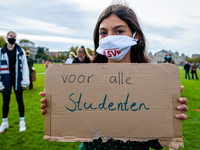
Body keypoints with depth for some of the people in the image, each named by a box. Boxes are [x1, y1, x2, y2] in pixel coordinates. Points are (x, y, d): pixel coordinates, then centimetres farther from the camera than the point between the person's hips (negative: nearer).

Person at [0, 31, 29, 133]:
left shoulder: (21, 51, 1)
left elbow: (24, 67, 0)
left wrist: (25, 82, -6)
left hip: (17, 80, 0)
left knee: (20, 101, 9)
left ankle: (22, 122, 23)